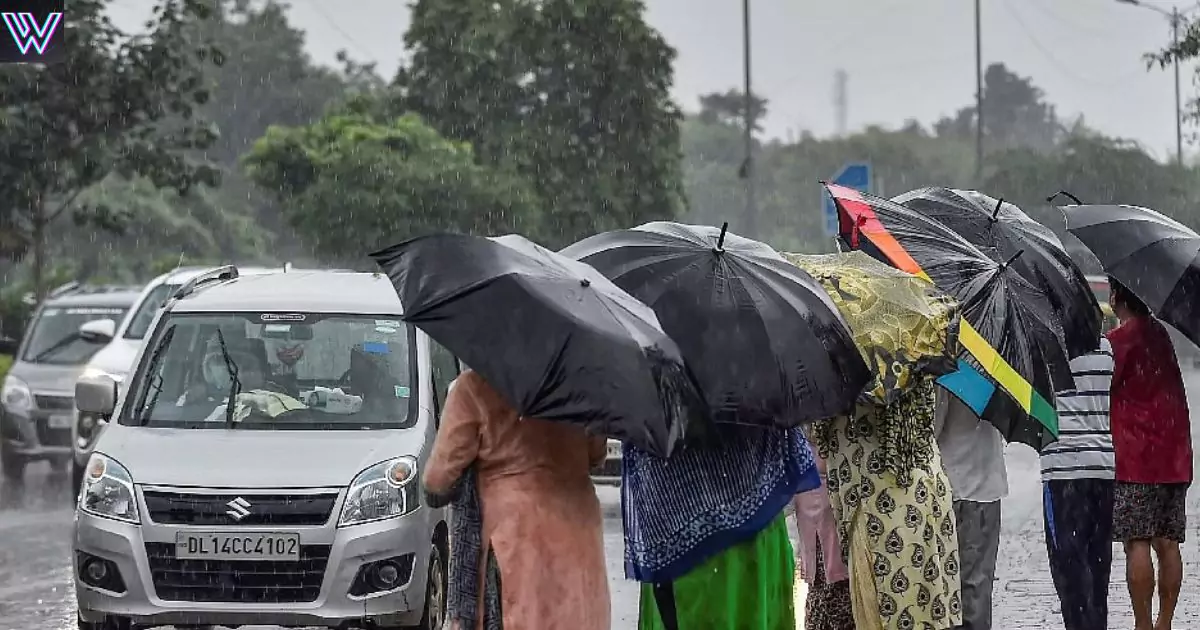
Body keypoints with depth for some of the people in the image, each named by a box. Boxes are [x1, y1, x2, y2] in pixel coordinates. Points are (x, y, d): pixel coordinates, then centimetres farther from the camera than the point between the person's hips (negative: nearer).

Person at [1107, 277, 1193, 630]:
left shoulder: (1118, 340, -8)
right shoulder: (1161, 335, 13)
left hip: (1135, 459, -7)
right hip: (1174, 457, 7)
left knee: (1137, 544, -6)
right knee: (1167, 543, 7)